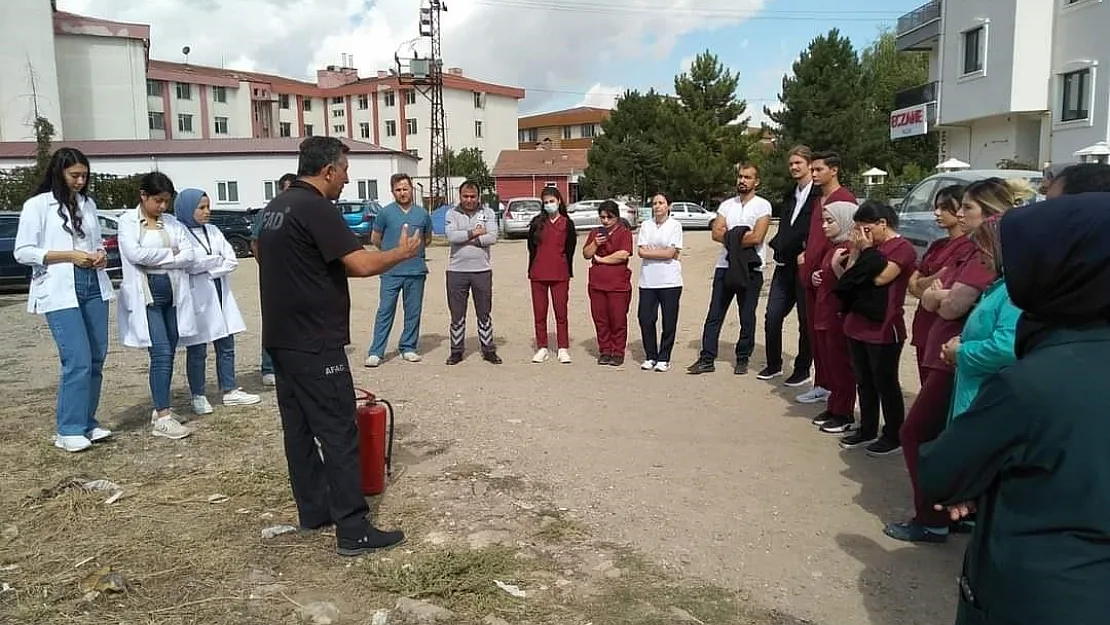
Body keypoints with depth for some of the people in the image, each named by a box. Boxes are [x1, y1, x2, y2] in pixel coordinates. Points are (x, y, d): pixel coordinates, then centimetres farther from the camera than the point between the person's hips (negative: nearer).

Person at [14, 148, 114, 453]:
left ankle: (87, 422, 20)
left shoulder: (88, 203, 14)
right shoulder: (37, 205, -2)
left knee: (97, 359, 7)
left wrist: (101, 255, 1)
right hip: (60, 292, -6)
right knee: (78, 361, -11)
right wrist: (69, 256, -14)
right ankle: (68, 430, 2)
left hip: (95, 287, 6)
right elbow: (22, 252, -5)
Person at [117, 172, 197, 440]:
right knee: (161, 353, -11)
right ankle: (163, 418, -7)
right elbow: (134, 253, -15)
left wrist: (156, 259, -8)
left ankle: (162, 408, 22)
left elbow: (189, 255, 1)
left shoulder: (172, 223, 11)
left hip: (174, 293, 5)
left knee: (169, 353, 9)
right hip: (146, 294, -5)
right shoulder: (128, 221, 0)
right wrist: (170, 254, -5)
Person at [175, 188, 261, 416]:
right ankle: (198, 397, 12)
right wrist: (217, 260, -5)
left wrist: (208, 267, -10)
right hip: (197, 297, -6)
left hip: (220, 294, 6)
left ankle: (230, 391, 18)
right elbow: (189, 264, -19)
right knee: (197, 351, 2)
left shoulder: (213, 231, 12)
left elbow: (232, 260, 5)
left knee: (226, 346, 9)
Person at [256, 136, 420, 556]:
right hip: (314, 344, -10)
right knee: (338, 434, -5)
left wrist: (339, 265, 24)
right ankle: (353, 531, -1)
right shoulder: (315, 208, -16)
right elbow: (362, 265, -21)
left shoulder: (276, 208, 13)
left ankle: (314, 510, 24)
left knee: (299, 429, 14)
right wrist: (402, 252, -6)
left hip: (282, 339, 10)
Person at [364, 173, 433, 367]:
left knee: (413, 313, 8)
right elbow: (375, 239, 8)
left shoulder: (422, 213, 6)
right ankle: (375, 352, 1)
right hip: (391, 272, -3)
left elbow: (427, 239, 20)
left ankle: (408, 348, 20)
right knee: (385, 312, -3)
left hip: (416, 272, 3)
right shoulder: (385, 213, -2)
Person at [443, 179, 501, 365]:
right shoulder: (452, 214, 5)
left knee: (484, 313, 8)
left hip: (482, 270, 0)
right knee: (457, 314, 7)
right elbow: (451, 236, -13)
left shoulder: (488, 213, 4)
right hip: (457, 271, 0)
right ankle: (456, 351, 17)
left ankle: (488, 350, 17)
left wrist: (466, 238, -10)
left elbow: (492, 237, -10)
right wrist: (474, 233, -10)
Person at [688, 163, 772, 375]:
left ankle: (742, 360, 17)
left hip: (751, 269, -4)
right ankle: (707, 359, 5)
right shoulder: (727, 205, 12)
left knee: (747, 318, 5)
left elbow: (757, 238, -15)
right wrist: (742, 236, -12)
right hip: (725, 267, 4)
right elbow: (716, 233, 0)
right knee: (714, 315, 2)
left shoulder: (762, 205, -2)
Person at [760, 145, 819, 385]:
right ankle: (773, 365, 21)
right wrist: (778, 246, 0)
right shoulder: (789, 196, 17)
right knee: (772, 317, 7)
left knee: (806, 321, 4)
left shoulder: (819, 194, -9)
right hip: (784, 265, 7)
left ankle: (802, 369, 15)